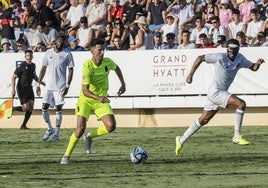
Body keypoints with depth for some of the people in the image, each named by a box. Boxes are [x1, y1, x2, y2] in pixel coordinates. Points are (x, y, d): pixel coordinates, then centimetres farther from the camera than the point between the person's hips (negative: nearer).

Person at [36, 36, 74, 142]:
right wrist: (39, 84, 8)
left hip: (60, 86, -3)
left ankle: (57, 134, 5)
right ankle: (50, 129, 20)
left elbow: (70, 70, -2)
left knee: (58, 109, -3)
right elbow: (43, 68, 12)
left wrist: (67, 86, -11)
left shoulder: (67, 55, -1)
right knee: (44, 108, -1)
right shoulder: (48, 53, 8)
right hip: (48, 85, 3)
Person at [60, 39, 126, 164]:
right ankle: (67, 155, 2)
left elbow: (116, 68, 20)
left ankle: (90, 136, 14)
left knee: (111, 126, -16)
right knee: (81, 128, -18)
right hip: (86, 100, -4)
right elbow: (85, 90, -30)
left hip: (102, 100, 4)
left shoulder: (107, 62, -8)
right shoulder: (87, 66, -23)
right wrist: (98, 97, -45)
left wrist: (123, 84, 16)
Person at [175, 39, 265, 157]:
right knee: (241, 104, -22)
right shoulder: (220, 57, -13)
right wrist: (190, 75, -8)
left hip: (222, 93, 8)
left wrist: (258, 63, -10)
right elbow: (200, 58, -5)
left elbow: (253, 68, 14)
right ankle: (237, 136, -17)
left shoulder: (240, 59, 6)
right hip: (215, 92, -8)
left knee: (203, 120, 16)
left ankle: (181, 140, 26)